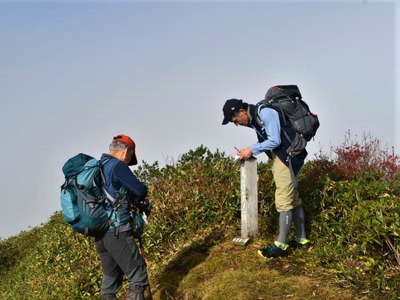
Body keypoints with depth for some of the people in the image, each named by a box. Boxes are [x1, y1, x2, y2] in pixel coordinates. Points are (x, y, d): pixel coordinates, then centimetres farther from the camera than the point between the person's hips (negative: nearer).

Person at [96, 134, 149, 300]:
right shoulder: (117, 165, -11)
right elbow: (141, 191, -10)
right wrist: (138, 196, 11)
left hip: (98, 234, 9)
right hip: (117, 232, -9)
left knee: (111, 276, 19)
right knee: (138, 277, -5)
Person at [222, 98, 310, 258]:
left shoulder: (265, 113, -19)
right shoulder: (254, 119, 11)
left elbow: (274, 141, -20)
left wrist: (252, 150, -14)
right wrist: (250, 151, 3)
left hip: (288, 157, -10)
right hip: (279, 157, 10)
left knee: (284, 200, -9)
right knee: (293, 198, 13)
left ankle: (281, 245, -6)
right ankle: (302, 239, 21)